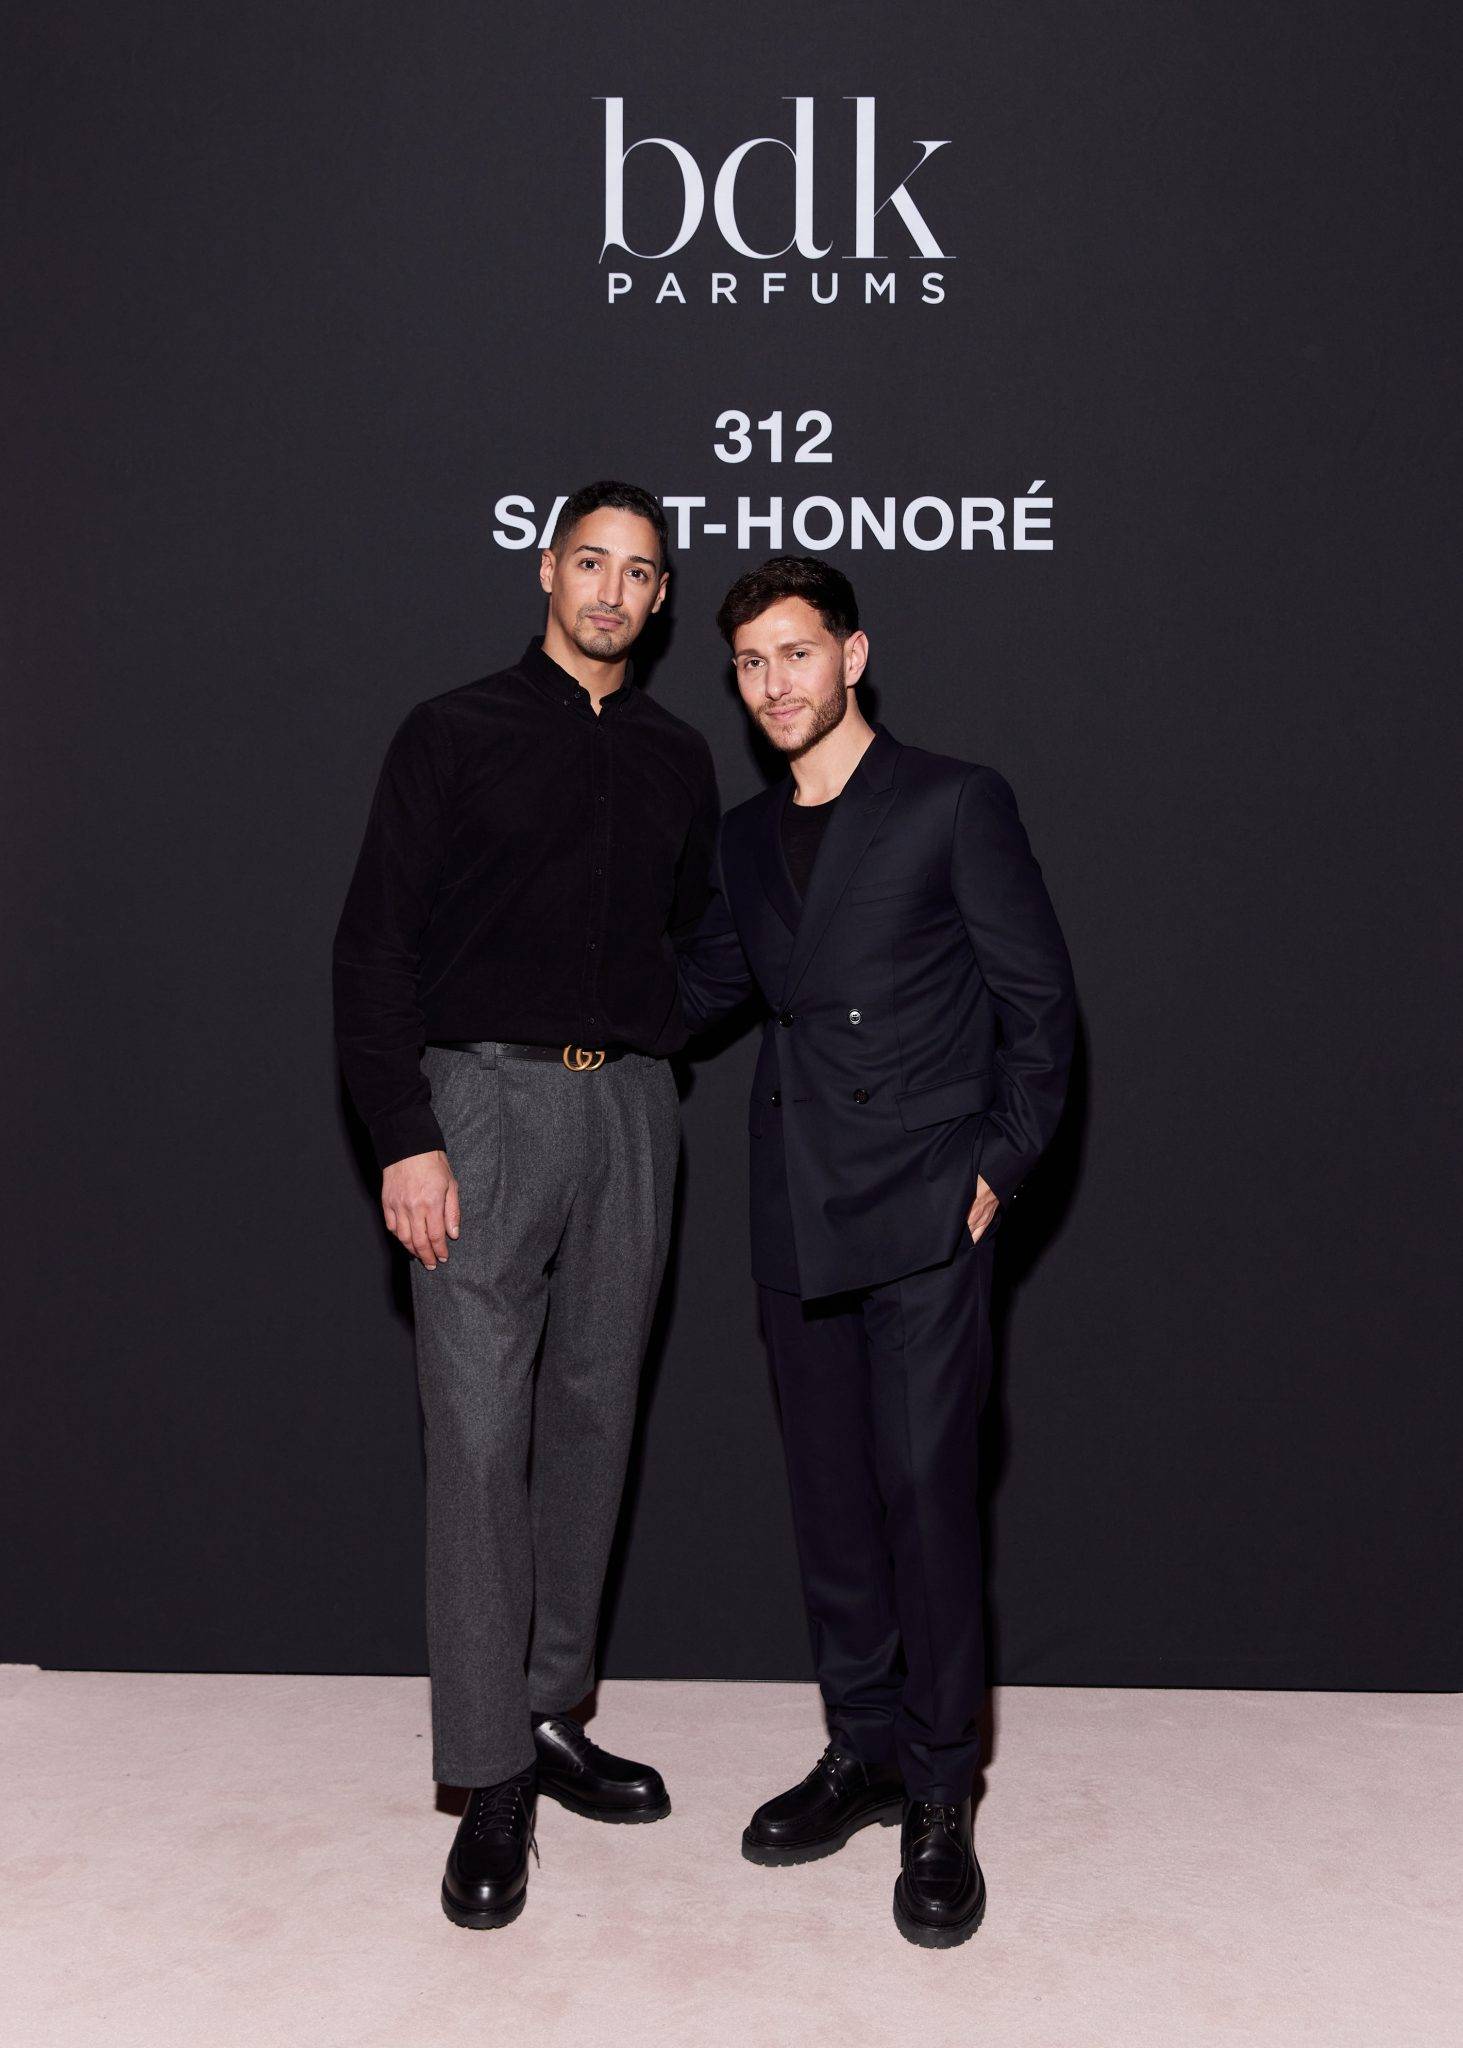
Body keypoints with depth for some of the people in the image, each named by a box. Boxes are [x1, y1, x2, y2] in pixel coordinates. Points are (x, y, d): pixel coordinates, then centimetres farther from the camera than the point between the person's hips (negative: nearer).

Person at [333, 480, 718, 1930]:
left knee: (591, 1417, 9)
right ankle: (488, 1781, 4)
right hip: (485, 1101, -4)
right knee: (480, 1430, -5)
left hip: (628, 1108, 4)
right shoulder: (455, 734, 3)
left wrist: (649, 1059, 4)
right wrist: (404, 1135, -11)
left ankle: (552, 1716, 23)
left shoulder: (676, 760, 15)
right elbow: (374, 944, -3)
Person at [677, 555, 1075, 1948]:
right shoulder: (748, 839, 15)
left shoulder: (955, 805, -1)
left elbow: (1038, 999, -1)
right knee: (830, 1496, 11)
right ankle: (864, 1751, 27)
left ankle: (939, 1798, 9)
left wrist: (999, 1163, -6)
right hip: (796, 1218, 6)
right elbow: (699, 988, 25)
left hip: (922, 1211, -5)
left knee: (924, 1490, -7)